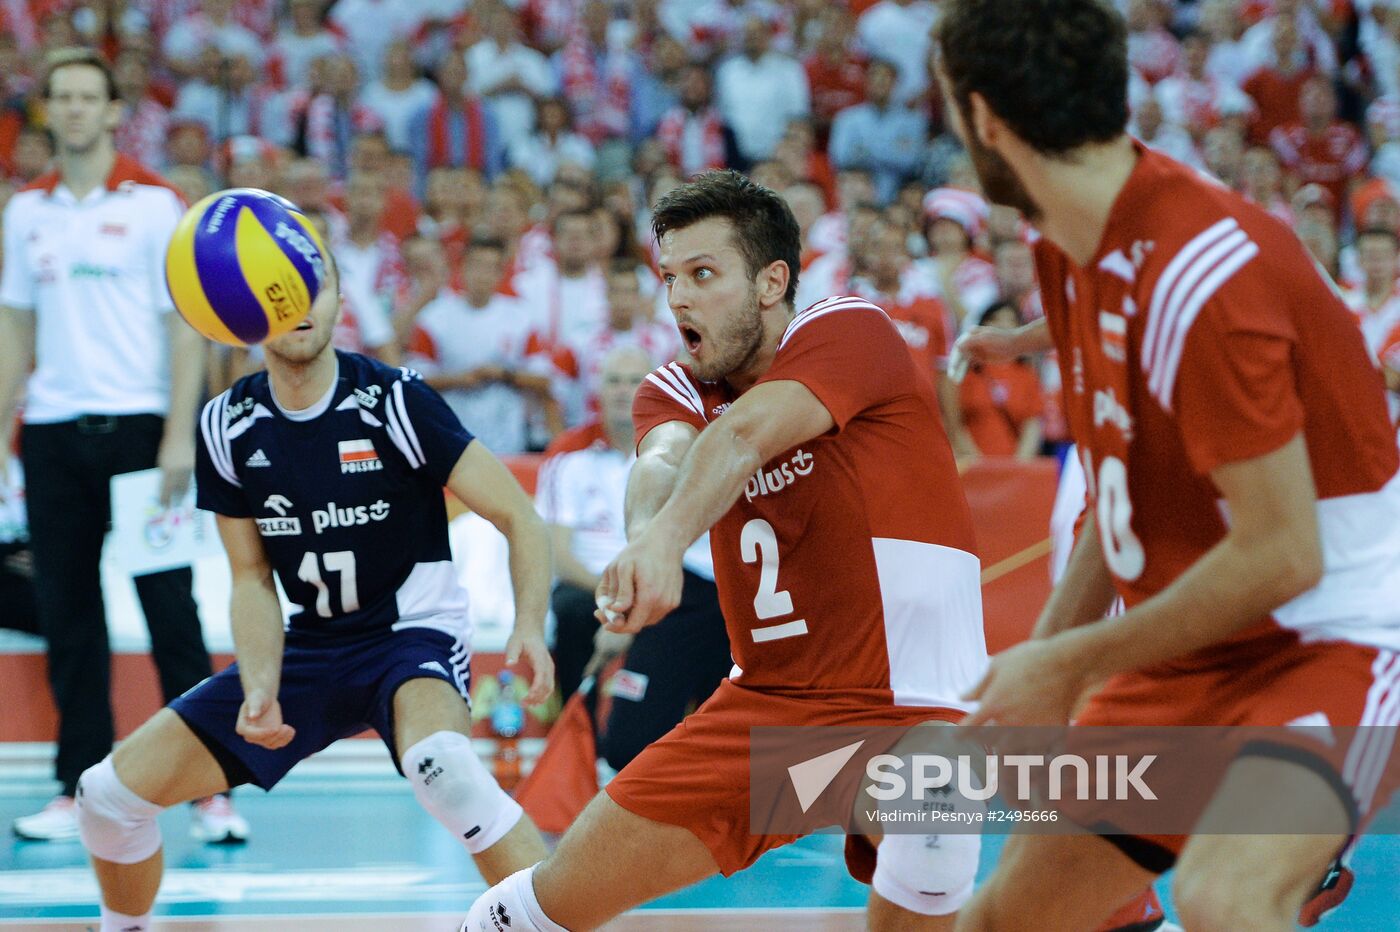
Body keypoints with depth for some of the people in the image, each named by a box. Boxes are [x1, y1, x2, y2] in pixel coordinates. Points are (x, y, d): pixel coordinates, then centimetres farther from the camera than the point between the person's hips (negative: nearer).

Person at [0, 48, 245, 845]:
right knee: (68, 616, 5)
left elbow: (185, 324, -4)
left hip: (136, 424, -4)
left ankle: (209, 788, -2)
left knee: (171, 613, -5)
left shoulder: (154, 204, -1)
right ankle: (81, 789, 11)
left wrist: (179, 436, -11)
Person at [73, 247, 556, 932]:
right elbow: (252, 580, 4)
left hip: (412, 637, -5)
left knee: (438, 764, -41)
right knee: (110, 792, 0)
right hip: (308, 647, 5)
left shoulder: (393, 401, -17)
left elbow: (520, 521, -14)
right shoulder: (229, 426, -4)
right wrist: (260, 691, -14)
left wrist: (529, 628, -32)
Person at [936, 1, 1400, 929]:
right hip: (1196, 658, 9)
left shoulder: (1205, 271, -26)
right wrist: (1044, 654, 7)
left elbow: (1281, 556, -26)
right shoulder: (1071, 254, 3)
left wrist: (1070, 666, -17)